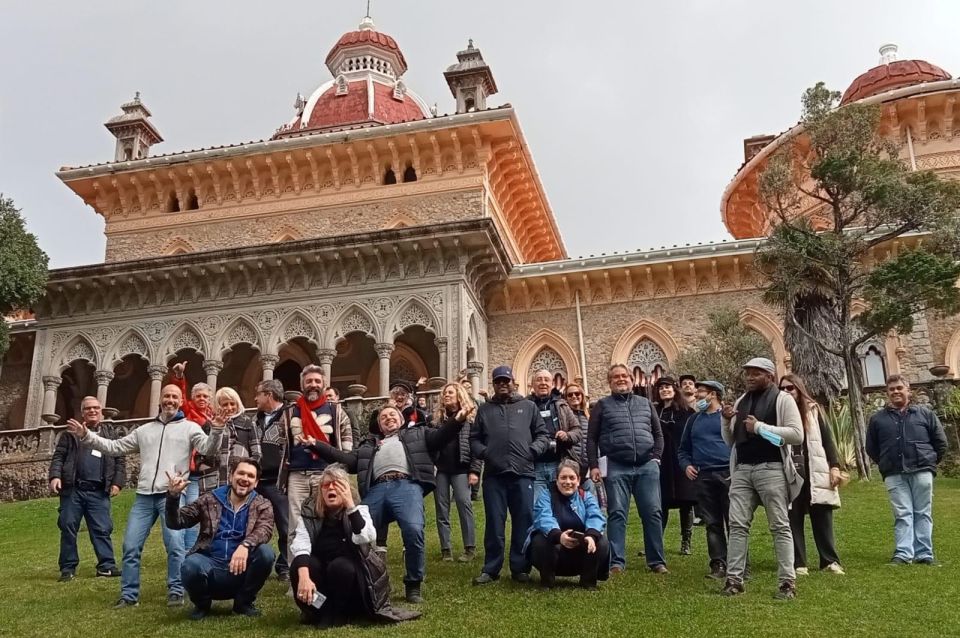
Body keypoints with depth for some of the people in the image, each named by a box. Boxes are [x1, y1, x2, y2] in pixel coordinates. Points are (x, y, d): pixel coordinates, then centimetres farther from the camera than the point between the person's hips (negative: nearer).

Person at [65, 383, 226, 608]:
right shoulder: (144, 430, 19)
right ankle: (129, 594, 14)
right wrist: (86, 436, 13)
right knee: (131, 546, 3)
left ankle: (176, 591, 3)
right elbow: (114, 447, 20)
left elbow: (208, 448, -10)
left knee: (175, 544, -10)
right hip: (144, 496, 4)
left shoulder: (189, 428, 5)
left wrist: (216, 431, -30)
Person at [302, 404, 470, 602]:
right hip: (376, 490, 4)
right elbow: (348, 460, 27)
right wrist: (316, 445, 19)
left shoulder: (417, 434, 30)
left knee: (413, 530, -26)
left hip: (407, 485, -4)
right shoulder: (370, 444, 38)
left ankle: (414, 584, -9)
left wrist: (457, 419, -7)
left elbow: (440, 435, 14)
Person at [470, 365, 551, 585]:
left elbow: (543, 434, 12)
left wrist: (534, 450, -5)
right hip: (493, 475, 0)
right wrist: (482, 452, -4)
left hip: (522, 473, 0)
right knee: (494, 524, 3)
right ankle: (491, 569, 11)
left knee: (523, 522, 2)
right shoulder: (484, 409, 16)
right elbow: (474, 438, 15)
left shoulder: (528, 407, 14)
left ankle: (520, 568, 12)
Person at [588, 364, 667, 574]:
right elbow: (592, 439, 6)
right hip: (616, 467, -2)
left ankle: (657, 561, 8)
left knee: (652, 513, 1)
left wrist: (656, 456, 6)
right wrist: (594, 465, -3)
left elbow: (658, 434, 20)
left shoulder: (645, 403, 17)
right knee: (617, 514, -2)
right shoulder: (602, 405, 9)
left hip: (647, 466, 2)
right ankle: (617, 562, 3)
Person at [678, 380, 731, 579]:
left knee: (734, 523, -4)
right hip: (703, 477, 5)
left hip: (728, 475, -5)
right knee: (712, 524, 4)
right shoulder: (694, 420, 19)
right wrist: (686, 465, 7)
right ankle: (718, 565, 7)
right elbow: (683, 449, 25)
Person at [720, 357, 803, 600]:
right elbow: (730, 440, 19)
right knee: (737, 525, 0)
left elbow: (797, 434, -10)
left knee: (780, 526, 0)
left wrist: (760, 427, -15)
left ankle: (787, 582, 4)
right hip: (742, 470, 5)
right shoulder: (741, 401, 17)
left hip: (771, 469, -5)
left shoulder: (783, 399, 1)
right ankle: (734, 579, 3)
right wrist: (726, 421, -1)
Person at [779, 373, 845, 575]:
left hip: (814, 473, 0)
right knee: (793, 520, 1)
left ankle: (830, 561, 11)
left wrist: (834, 466, -1)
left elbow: (827, 439, 7)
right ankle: (798, 564, 6)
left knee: (822, 518, 4)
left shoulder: (813, 410, 8)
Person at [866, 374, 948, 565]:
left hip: (921, 472, 0)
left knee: (923, 514, 3)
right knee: (902, 515, -4)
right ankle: (903, 554, -7)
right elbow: (871, 448, 18)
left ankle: (924, 554, 6)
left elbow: (940, 441, 12)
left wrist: (930, 461, 9)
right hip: (894, 476, 0)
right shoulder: (878, 419, 10)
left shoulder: (925, 413, 9)